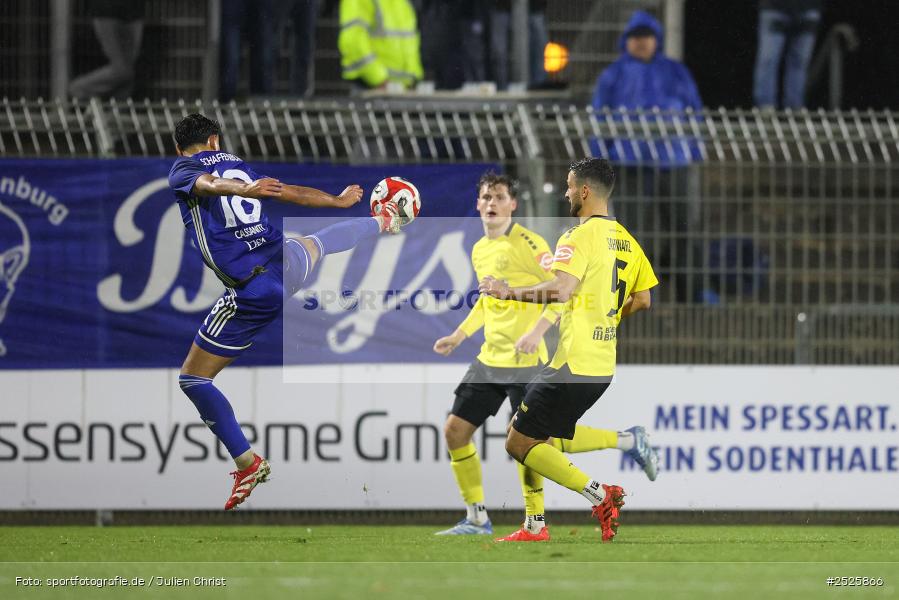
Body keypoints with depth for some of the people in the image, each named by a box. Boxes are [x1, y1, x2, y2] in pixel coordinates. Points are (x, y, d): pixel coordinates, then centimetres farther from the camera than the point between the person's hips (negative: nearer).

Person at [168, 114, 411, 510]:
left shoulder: (182, 170, 1)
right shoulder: (236, 164, 16)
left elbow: (209, 184, -22)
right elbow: (294, 193, 25)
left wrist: (245, 190, -44)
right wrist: (340, 201, 43)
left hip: (252, 293, -6)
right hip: (286, 264, 6)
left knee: (193, 380, 5)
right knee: (316, 244, 41)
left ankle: (247, 463, 1)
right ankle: (384, 222, 73)